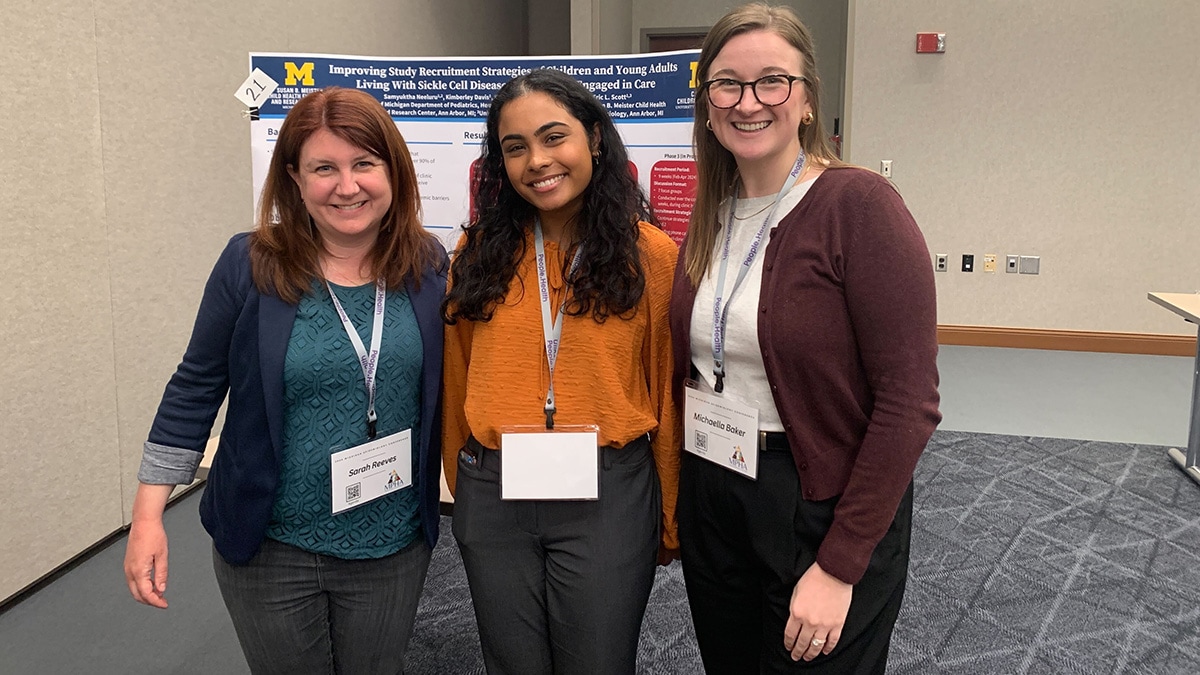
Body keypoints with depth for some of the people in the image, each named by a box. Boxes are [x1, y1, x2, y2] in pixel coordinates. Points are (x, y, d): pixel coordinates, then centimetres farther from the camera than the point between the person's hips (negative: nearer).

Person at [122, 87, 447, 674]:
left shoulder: (428, 267, -5)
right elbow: (195, 389, -3)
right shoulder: (251, 265, -11)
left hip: (393, 546, 2)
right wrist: (148, 515, -4)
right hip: (271, 549, -1)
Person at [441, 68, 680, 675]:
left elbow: (667, 395, -1)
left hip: (608, 497, -2)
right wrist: (462, 485, 13)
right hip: (492, 496, 3)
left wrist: (671, 519, 4)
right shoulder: (480, 251, 2)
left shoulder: (651, 255, -6)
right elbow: (457, 381, 9)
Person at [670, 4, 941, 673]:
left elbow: (909, 402, -19)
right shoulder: (709, 217, 4)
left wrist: (839, 567, -18)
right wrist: (679, 502, 4)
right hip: (710, 500, 6)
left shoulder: (859, 204, -16)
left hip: (827, 513, -6)